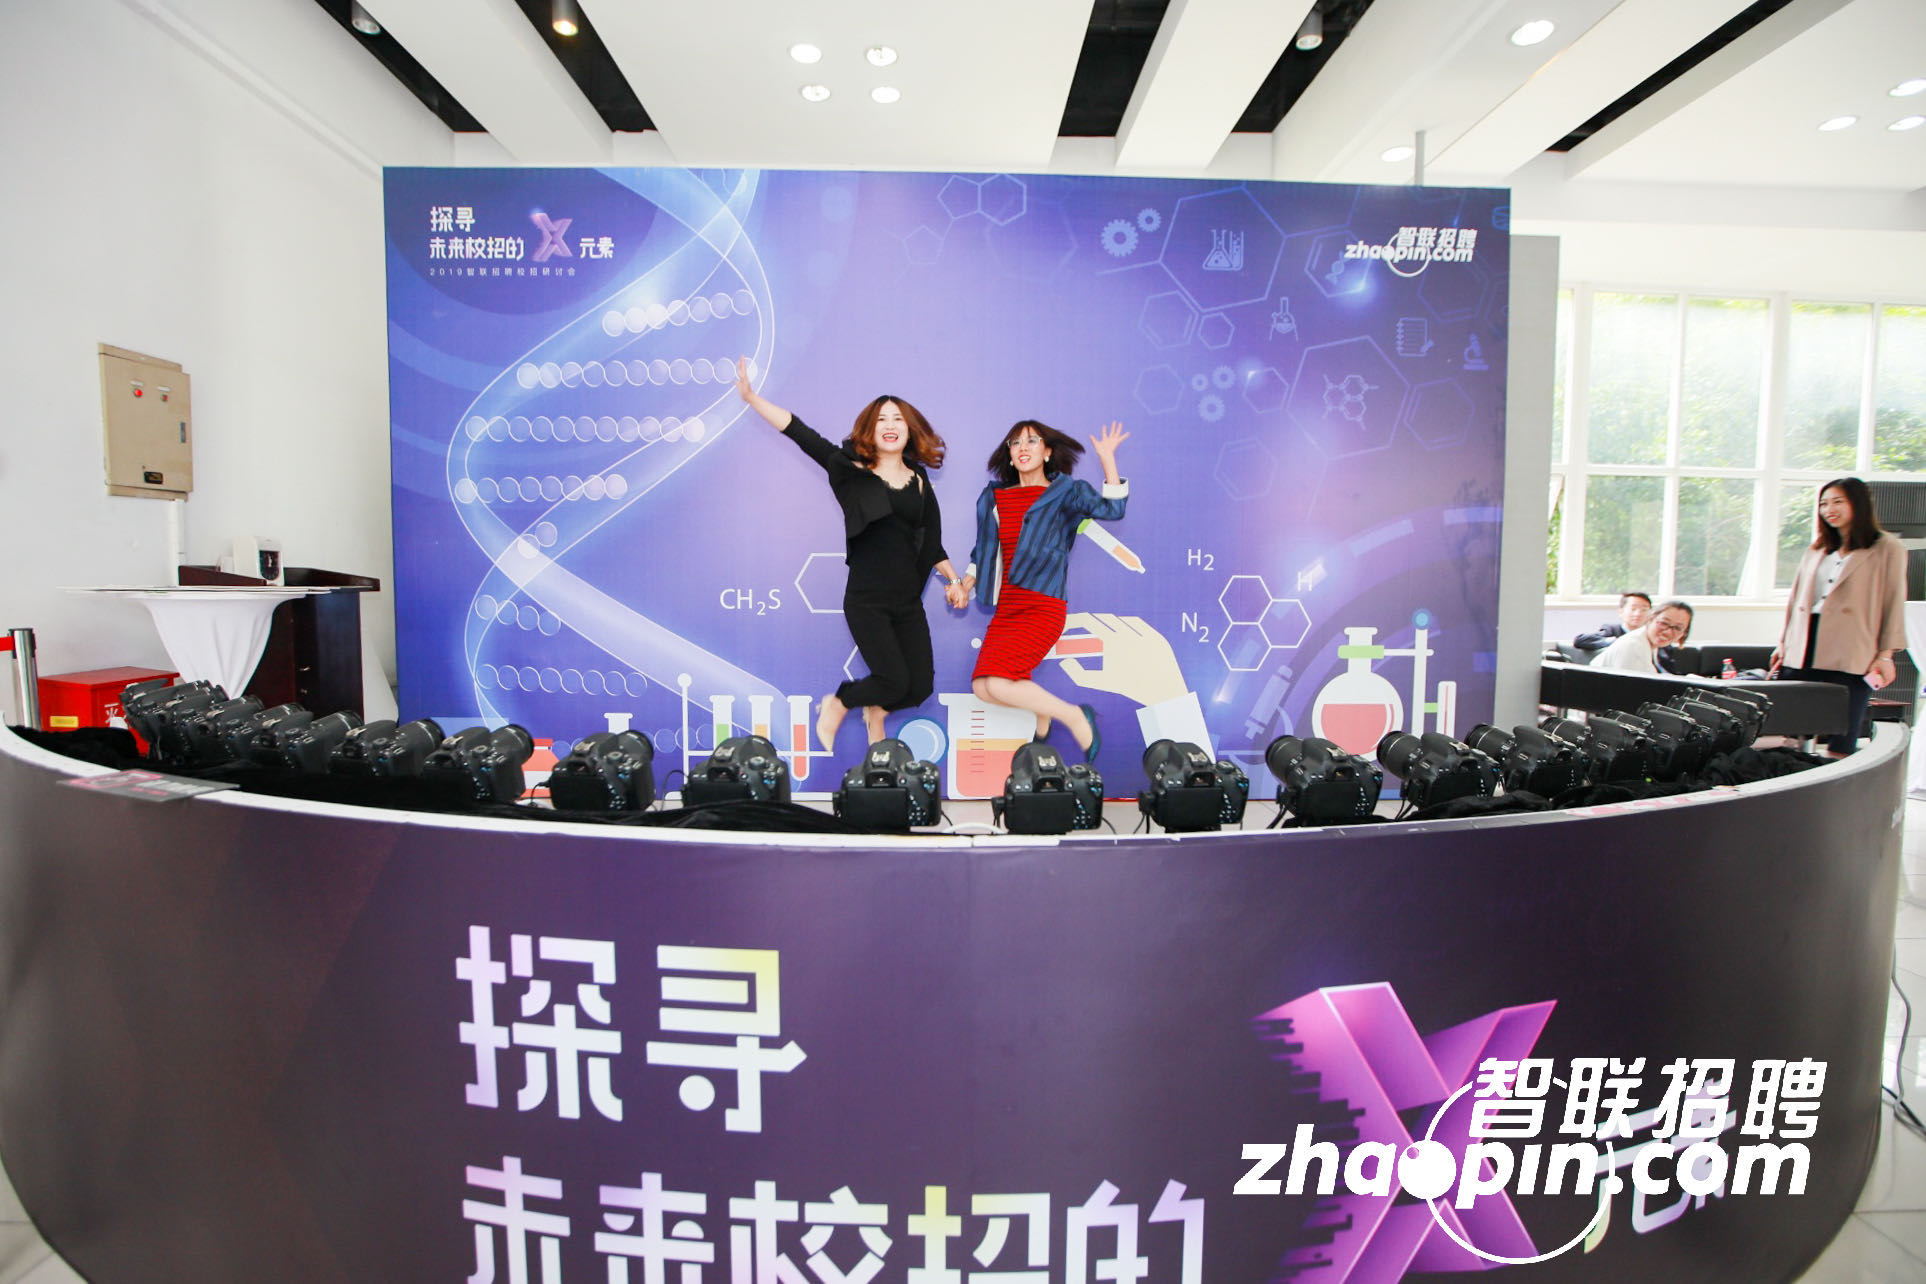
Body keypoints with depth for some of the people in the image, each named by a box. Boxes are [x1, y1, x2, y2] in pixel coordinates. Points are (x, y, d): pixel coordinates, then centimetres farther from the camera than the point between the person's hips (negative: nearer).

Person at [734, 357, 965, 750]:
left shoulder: (920, 483, 9)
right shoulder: (853, 471, -1)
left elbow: (932, 542, 16)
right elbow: (801, 433, -8)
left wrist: (953, 578, 8)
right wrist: (751, 397, -14)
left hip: (908, 601, 4)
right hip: (866, 600, -4)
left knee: (921, 685, 2)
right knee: (895, 681, -10)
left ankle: (876, 712, 37)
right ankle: (835, 706, 21)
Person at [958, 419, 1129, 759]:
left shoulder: (1065, 492, 2)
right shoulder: (995, 497, 15)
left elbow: (1112, 508, -13)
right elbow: (984, 552, 22)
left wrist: (1107, 458, -11)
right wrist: (965, 586, 11)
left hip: (1043, 608, -6)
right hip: (1006, 608, 6)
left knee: (997, 683, -21)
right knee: (982, 687, -7)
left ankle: (1073, 716, 0)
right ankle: (1042, 711, 22)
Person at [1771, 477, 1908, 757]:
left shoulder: (1887, 549, 4)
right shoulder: (1817, 550, 19)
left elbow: (1894, 604, 0)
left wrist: (1885, 654, -6)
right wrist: (1783, 642, 15)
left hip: (1851, 656, -5)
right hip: (1804, 652, 5)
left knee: (1841, 745, -4)